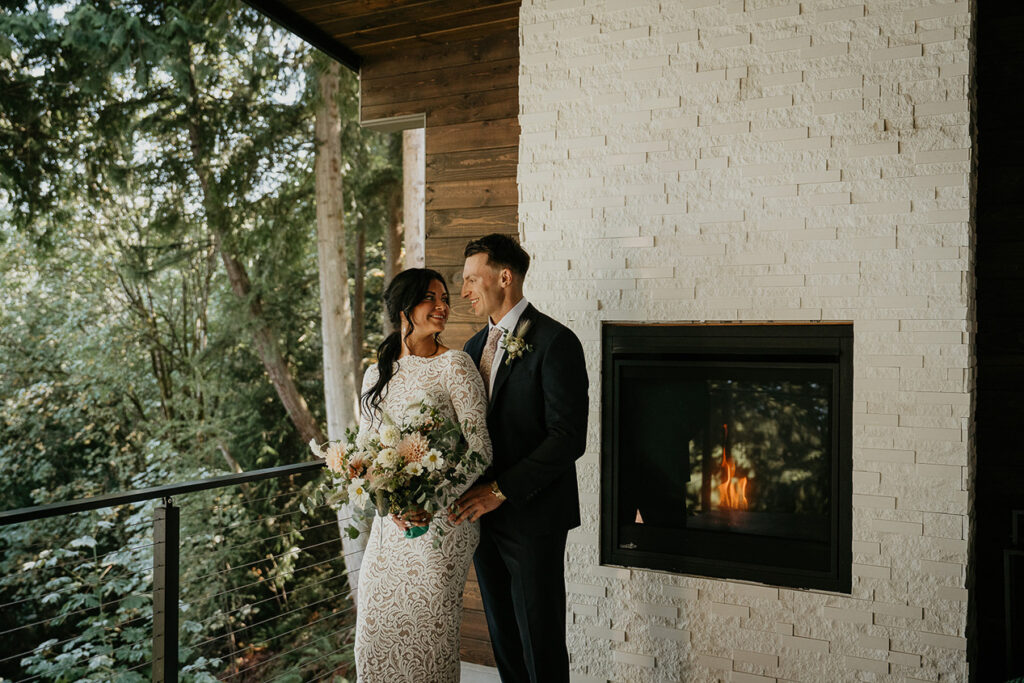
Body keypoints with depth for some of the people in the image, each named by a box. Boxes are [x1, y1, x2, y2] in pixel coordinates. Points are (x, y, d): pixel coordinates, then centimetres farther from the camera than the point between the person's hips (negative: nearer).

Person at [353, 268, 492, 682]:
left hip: (444, 520, -5)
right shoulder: (376, 375, 9)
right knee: (377, 623, 13)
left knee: (429, 627, 5)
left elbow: (479, 447, -11)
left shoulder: (454, 365, -7)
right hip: (390, 521, 5)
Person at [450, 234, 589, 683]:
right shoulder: (474, 347, 12)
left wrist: (502, 489, -20)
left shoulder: (555, 342, -13)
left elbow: (569, 437, -18)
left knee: (541, 643, 4)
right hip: (484, 514, 7)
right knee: (502, 634, 17)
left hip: (533, 517, -7)